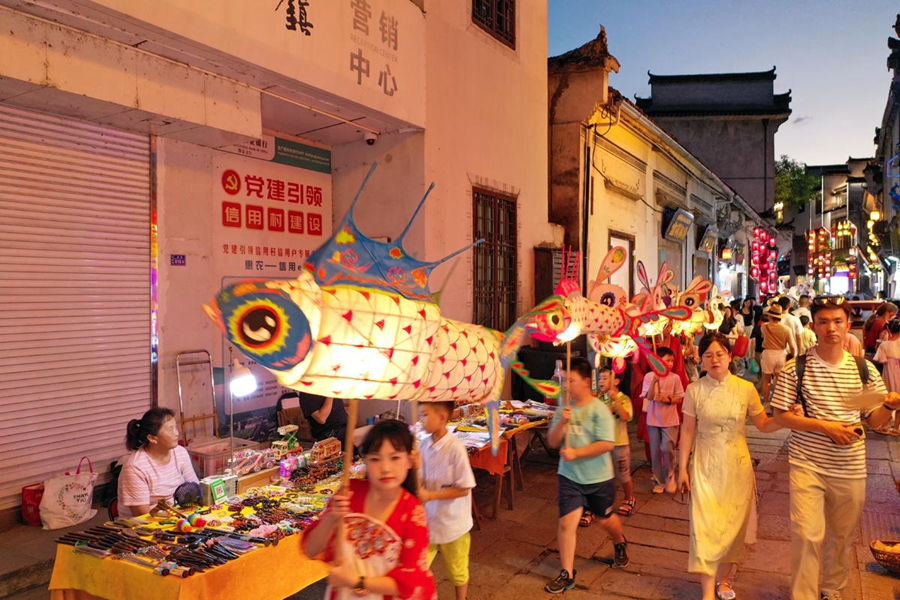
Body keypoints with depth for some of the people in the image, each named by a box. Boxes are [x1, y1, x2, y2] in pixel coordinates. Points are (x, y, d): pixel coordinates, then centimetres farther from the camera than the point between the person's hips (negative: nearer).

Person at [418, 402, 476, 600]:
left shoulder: (455, 448, -22)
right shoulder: (423, 445, -6)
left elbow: (464, 489, -19)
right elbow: (419, 482, 1)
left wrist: (430, 495, -23)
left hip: (452, 522, -4)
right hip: (427, 521, 4)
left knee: (457, 570, 17)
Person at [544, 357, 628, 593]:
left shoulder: (599, 409, -16)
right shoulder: (564, 408, -3)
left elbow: (607, 444, -22)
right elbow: (552, 442, -2)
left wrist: (576, 453, -26)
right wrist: (562, 423, -21)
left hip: (599, 478, -2)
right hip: (570, 476, 3)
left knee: (605, 519, 18)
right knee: (567, 522, -4)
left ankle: (620, 543, 51)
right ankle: (567, 574, 8)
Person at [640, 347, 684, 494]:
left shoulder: (675, 378, -5)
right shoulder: (649, 376, -6)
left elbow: (679, 399, 2)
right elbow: (649, 397, -14)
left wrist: (669, 400, -17)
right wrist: (654, 381, -26)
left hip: (670, 420, -1)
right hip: (653, 419, 1)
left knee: (668, 449, -9)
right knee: (655, 451, 8)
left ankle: (670, 478, 16)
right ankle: (659, 481, 21)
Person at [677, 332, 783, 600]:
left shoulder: (746, 389, -5)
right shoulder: (694, 390, -6)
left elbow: (764, 425, 2)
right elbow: (687, 431, -1)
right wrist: (683, 468, 0)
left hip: (736, 465, 1)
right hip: (705, 466, -1)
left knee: (733, 524, 10)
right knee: (705, 525, -6)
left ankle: (723, 578, 31)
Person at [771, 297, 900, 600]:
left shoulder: (865, 369, 2)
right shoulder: (795, 368, -8)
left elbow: (874, 420, 6)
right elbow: (781, 415, -6)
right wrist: (824, 426, -18)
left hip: (850, 468, 3)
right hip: (807, 464, -3)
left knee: (842, 537, 17)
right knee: (806, 535, -10)